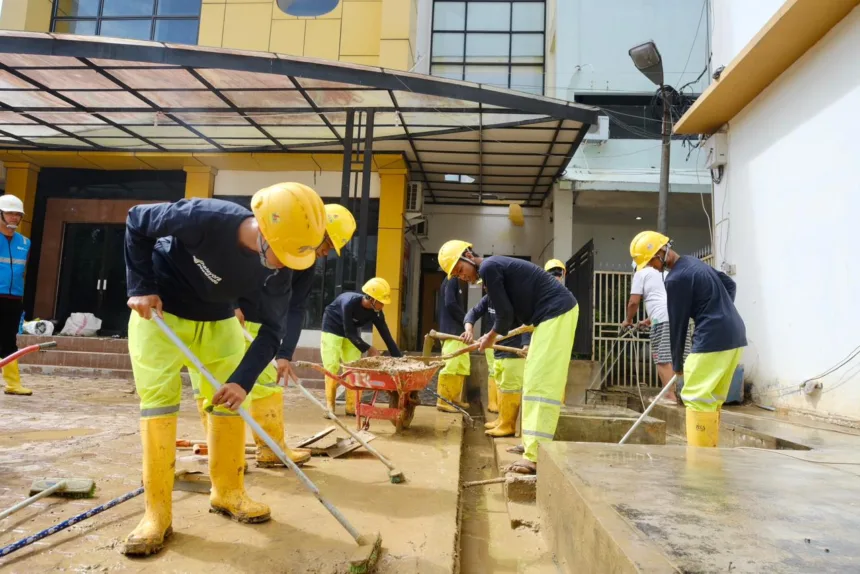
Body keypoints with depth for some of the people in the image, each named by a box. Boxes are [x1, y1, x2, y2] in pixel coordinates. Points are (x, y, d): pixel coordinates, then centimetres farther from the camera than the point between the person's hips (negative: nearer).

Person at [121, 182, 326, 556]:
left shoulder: (277, 269, -23)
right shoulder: (203, 218, -35)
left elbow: (272, 329, -15)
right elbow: (136, 222, -17)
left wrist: (243, 380, -26)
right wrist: (141, 287, -21)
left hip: (217, 319, 4)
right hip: (158, 310, -4)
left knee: (231, 398, 3)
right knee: (159, 399, -8)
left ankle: (228, 492, 20)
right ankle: (157, 512, 1)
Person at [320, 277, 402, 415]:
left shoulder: (376, 313, -22)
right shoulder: (350, 303, -37)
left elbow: (387, 337, -19)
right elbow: (349, 333, -33)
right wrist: (368, 349, -30)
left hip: (352, 332, 5)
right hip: (332, 329, -5)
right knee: (332, 367, -10)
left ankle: (352, 406, 6)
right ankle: (330, 406, -1)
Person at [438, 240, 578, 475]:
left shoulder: (487, 267, -13)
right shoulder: (495, 267, 17)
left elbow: (505, 314, -12)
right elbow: (513, 312, 18)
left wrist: (491, 337, 5)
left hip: (556, 313, -11)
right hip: (553, 314, 11)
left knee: (541, 383, -13)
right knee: (533, 381, 15)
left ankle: (536, 457, -14)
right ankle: (531, 444, 22)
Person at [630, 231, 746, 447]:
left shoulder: (676, 278, -13)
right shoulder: (694, 263, 15)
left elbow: (678, 323, -8)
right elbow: (730, 285, 25)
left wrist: (677, 363, 2)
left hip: (713, 338, -10)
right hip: (735, 334, 10)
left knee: (696, 397, -6)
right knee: (712, 398, 13)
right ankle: (710, 450, 17)